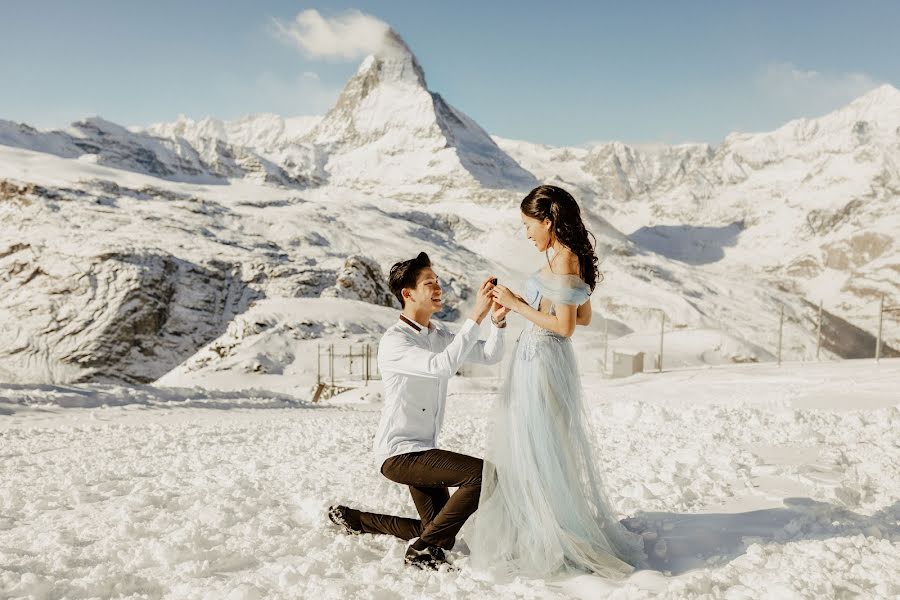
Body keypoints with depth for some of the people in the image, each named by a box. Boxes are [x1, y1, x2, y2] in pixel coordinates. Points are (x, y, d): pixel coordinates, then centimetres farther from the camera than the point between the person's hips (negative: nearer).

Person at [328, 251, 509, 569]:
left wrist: (497, 319, -15)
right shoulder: (394, 341, -19)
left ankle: (352, 518, 31)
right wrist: (476, 316, -35)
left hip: (421, 451, 9)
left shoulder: (438, 335, 9)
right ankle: (422, 551, -10)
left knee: (441, 534, 17)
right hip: (399, 453, -9)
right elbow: (442, 366, -35)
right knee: (482, 474, -24)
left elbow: (489, 355, 4)